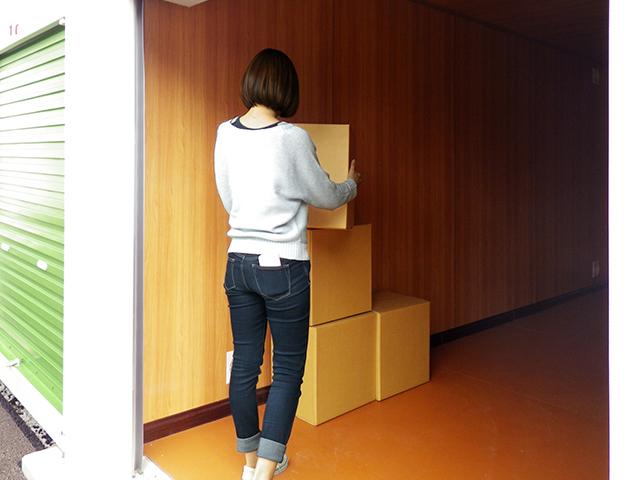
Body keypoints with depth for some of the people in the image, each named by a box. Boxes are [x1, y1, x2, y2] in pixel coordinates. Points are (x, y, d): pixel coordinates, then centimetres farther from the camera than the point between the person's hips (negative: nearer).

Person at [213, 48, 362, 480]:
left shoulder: (225, 134, 2)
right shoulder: (293, 138, -12)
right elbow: (326, 196, 1)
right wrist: (353, 184, 22)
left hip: (239, 262, 6)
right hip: (284, 266, -5)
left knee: (245, 364, 14)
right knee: (288, 370, 7)